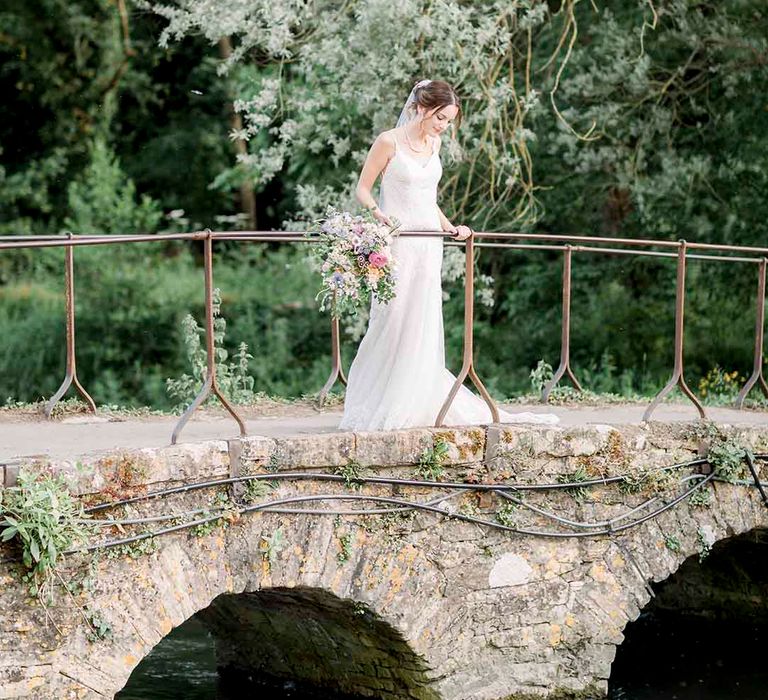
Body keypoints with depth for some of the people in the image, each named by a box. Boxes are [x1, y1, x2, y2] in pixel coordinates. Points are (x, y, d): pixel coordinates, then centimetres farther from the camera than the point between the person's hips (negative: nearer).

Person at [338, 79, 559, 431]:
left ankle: (415, 406, 12)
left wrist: (450, 227, 15)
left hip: (428, 244, 7)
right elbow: (363, 189, -3)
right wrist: (380, 215, -20)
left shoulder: (433, 142, 13)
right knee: (391, 324, -7)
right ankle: (371, 408, 0)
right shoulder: (389, 142, -8)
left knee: (423, 328, 6)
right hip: (397, 244, -7)